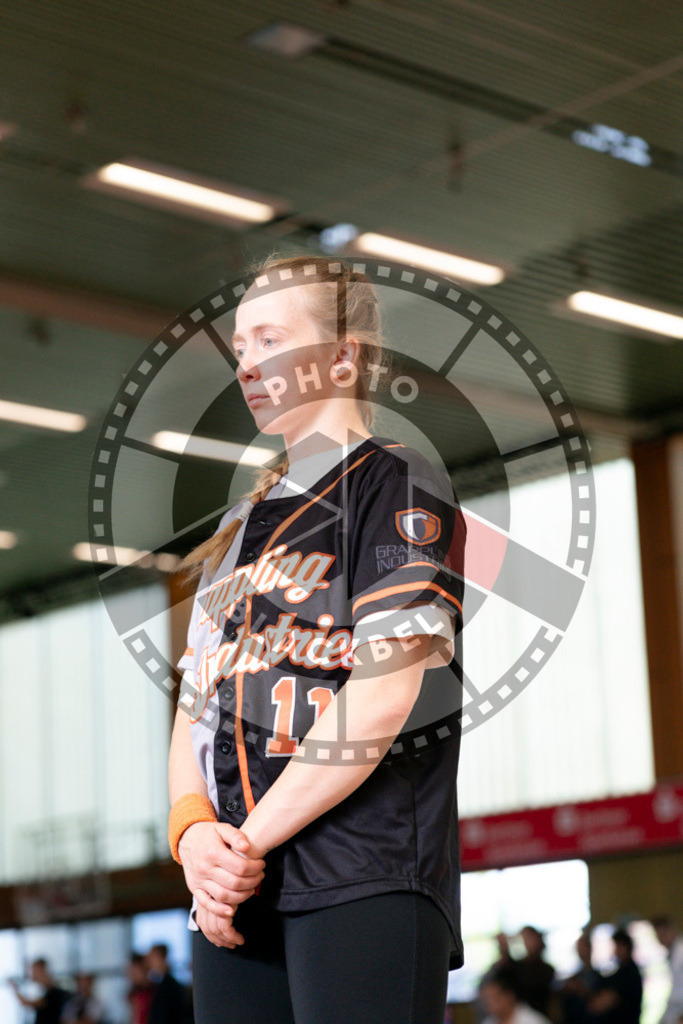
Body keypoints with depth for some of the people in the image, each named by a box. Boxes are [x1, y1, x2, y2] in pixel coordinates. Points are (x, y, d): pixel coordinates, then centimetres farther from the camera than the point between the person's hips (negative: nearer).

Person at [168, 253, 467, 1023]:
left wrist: (249, 838, -9)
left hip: (365, 881, -7)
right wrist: (192, 830, -2)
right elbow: (196, 704, 17)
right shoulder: (244, 522, 24)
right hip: (234, 897, 7)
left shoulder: (396, 486, -1)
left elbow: (383, 698, -12)